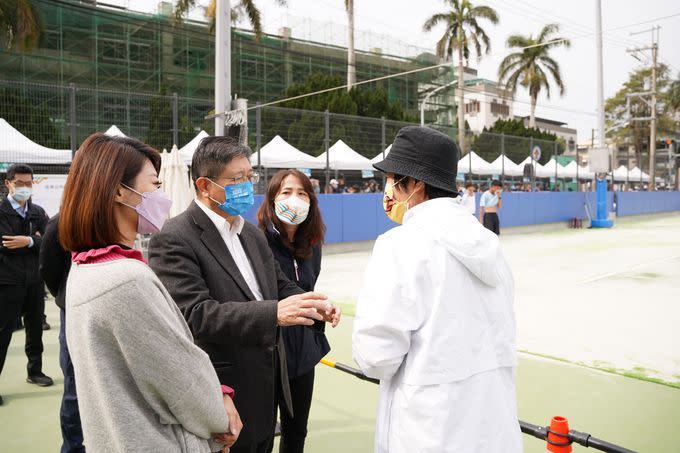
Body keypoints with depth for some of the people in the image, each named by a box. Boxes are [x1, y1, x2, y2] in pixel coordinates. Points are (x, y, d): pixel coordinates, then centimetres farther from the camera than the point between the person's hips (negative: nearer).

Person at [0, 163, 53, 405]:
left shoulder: (38, 212, 8)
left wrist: (29, 241, -20)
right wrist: (35, 241, -13)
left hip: (35, 279, 5)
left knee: (35, 328, 16)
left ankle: (35, 371, 32)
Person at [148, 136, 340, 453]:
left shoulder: (253, 234, 11)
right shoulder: (173, 241, -15)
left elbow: (280, 287, 13)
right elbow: (195, 314, -25)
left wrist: (314, 306, -10)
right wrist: (274, 313, -36)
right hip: (223, 403, -7)